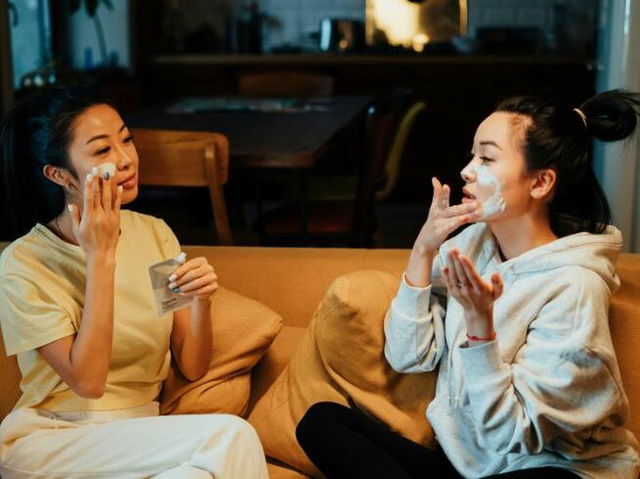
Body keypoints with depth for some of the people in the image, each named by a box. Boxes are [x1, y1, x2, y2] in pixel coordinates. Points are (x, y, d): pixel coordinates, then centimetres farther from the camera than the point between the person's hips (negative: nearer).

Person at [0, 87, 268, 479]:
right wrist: (101, 256, -19)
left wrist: (201, 302, -19)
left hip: (139, 437, 5)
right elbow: (88, 381, -18)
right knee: (230, 436, -27)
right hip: (46, 442, -5)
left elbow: (192, 368, 2)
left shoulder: (154, 233, 2)